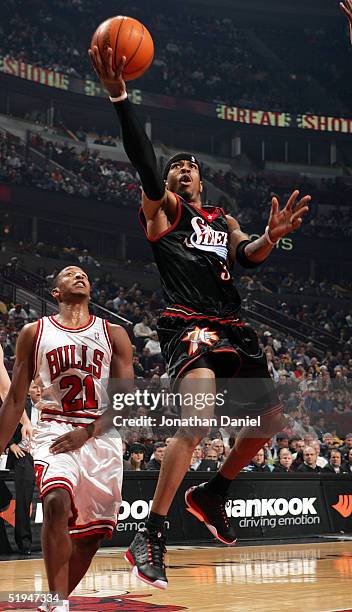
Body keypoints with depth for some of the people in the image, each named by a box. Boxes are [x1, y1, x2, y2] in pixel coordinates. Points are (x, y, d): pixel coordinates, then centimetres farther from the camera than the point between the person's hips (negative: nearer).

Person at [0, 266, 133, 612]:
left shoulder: (113, 334, 9)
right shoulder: (34, 333, 8)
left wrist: (86, 432, -12)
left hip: (101, 436, 2)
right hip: (54, 429, -2)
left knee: (92, 533, 2)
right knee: (57, 502, -30)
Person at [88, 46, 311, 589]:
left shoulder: (222, 221, 26)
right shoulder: (163, 208, 9)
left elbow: (249, 257, 6)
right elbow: (142, 160, -10)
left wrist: (270, 237, -18)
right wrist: (119, 96, -24)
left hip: (231, 328, 8)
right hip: (189, 325, -7)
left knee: (271, 418, 10)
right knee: (199, 422, -28)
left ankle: (213, 493, 30)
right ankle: (151, 536, -24)